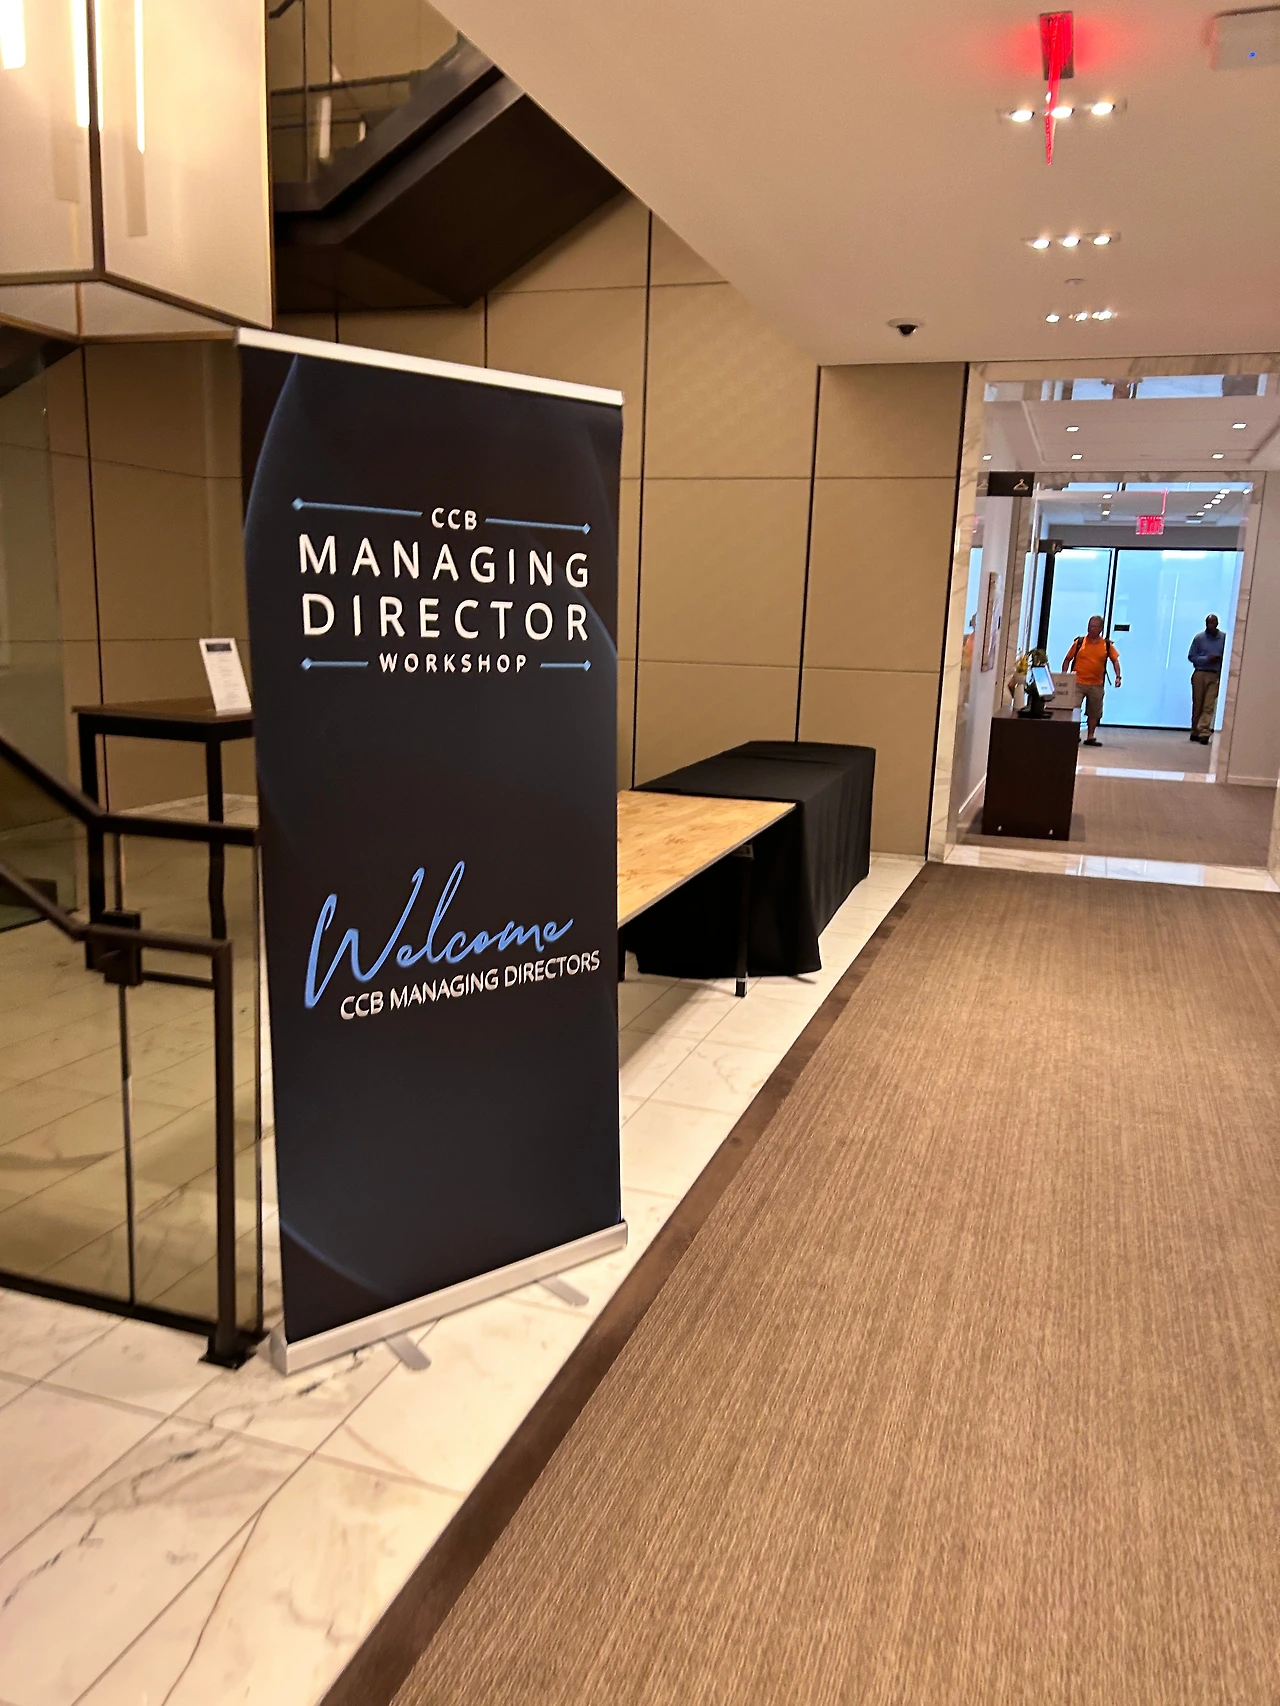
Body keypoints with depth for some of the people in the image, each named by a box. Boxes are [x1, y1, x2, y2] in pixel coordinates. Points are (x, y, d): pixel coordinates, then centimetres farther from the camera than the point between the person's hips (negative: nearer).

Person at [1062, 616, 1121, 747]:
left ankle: (1090, 737, 19)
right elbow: (1067, 660, 4)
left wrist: (1118, 676, -6)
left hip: (1097, 685, 2)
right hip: (1077, 683, -2)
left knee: (1094, 712, 9)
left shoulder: (1107, 645, 5)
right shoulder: (1079, 642, 1)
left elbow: (1115, 661, 8)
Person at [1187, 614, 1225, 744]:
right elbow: (1191, 657, 3)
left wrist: (1221, 659, -11)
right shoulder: (1199, 638, 2)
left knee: (1209, 706, -9)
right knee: (1197, 705, 6)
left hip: (1216, 676, -1)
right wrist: (1207, 659, -11)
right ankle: (1195, 732, 17)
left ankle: (1204, 733, -13)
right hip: (1200, 674, 1)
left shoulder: (1224, 638, 3)